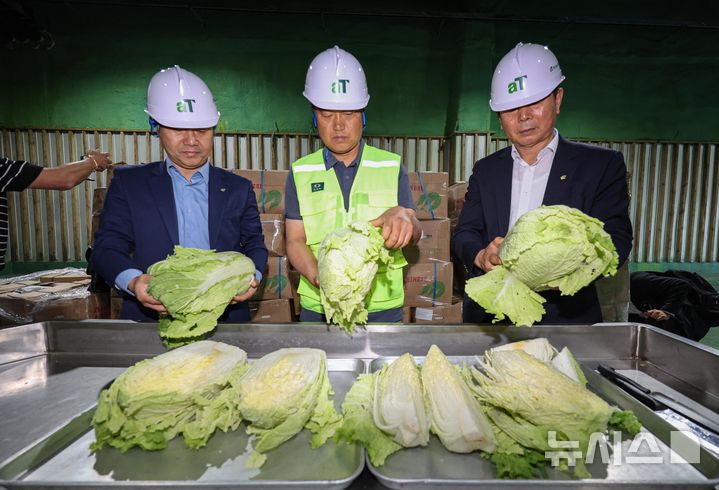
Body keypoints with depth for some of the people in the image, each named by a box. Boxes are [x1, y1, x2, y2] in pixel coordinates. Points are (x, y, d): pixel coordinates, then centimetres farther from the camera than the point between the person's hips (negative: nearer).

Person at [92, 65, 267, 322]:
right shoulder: (128, 183, 8)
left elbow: (254, 246, 12)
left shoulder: (238, 189, 11)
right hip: (151, 316, -1)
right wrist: (132, 281, -15)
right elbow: (106, 248, 6)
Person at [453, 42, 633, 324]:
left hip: (565, 316, -2)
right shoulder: (486, 170, 12)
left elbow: (615, 243, -3)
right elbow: (465, 234, 6)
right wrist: (481, 256, -18)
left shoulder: (602, 165, 4)